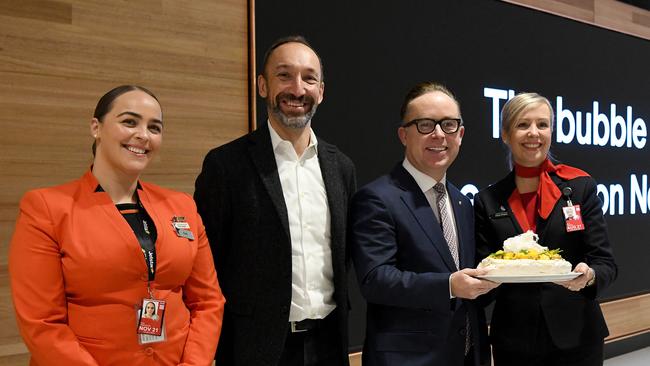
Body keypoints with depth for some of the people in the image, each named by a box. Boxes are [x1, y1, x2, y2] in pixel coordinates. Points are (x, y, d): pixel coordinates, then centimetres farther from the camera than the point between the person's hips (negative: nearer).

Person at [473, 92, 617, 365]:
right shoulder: (488, 201, 2)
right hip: (513, 341, 1)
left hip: (575, 337, -1)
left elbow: (605, 263, -3)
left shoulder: (580, 186, -2)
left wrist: (588, 276, -24)